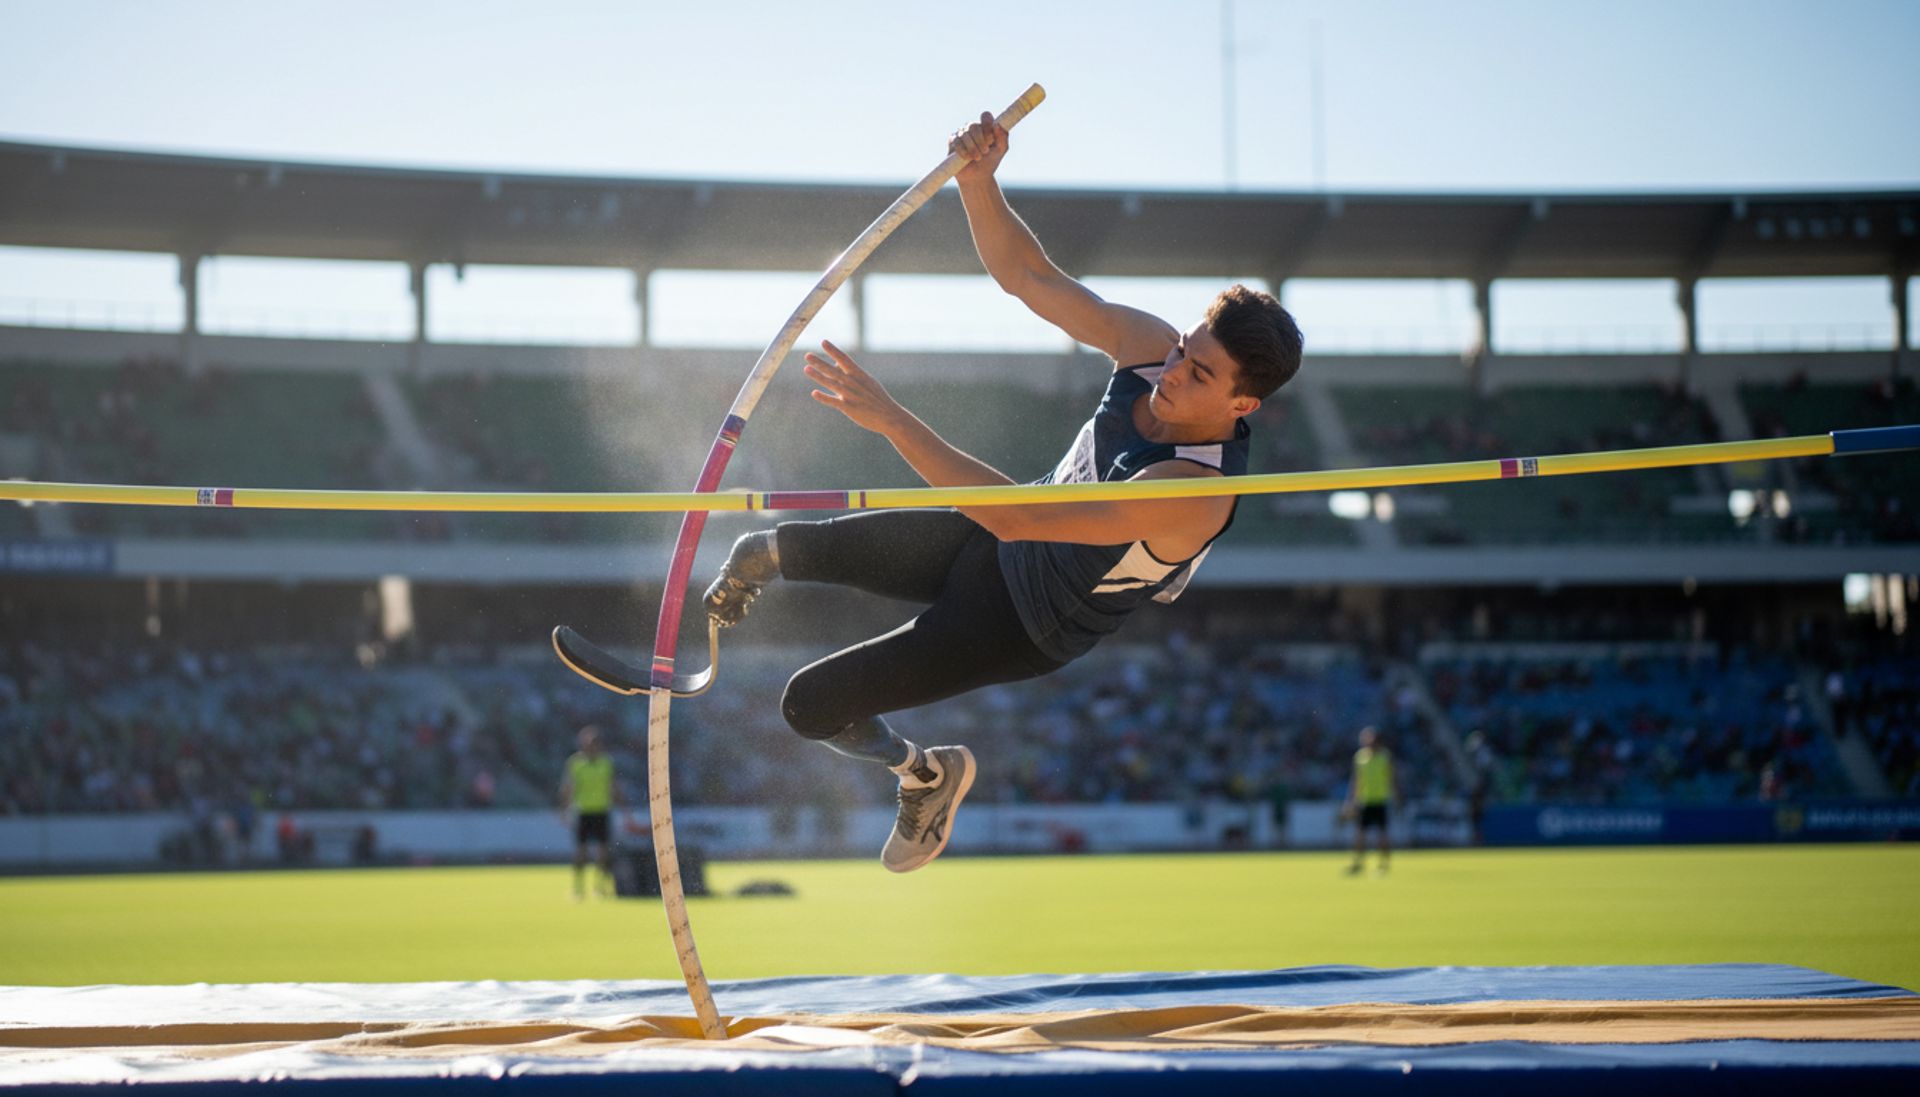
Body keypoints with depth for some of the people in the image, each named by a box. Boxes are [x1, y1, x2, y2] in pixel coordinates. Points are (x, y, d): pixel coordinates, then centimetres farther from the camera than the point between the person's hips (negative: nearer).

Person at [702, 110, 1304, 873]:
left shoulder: (1197, 492, -40)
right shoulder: (1151, 347, -18)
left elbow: (1018, 515, -46)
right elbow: (1028, 276, -13)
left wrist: (891, 419, -50)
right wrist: (978, 180, -33)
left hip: (1021, 624, -6)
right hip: (991, 546, 6)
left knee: (809, 705, -4)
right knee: (763, 554, -4)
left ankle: (926, 774, 26)